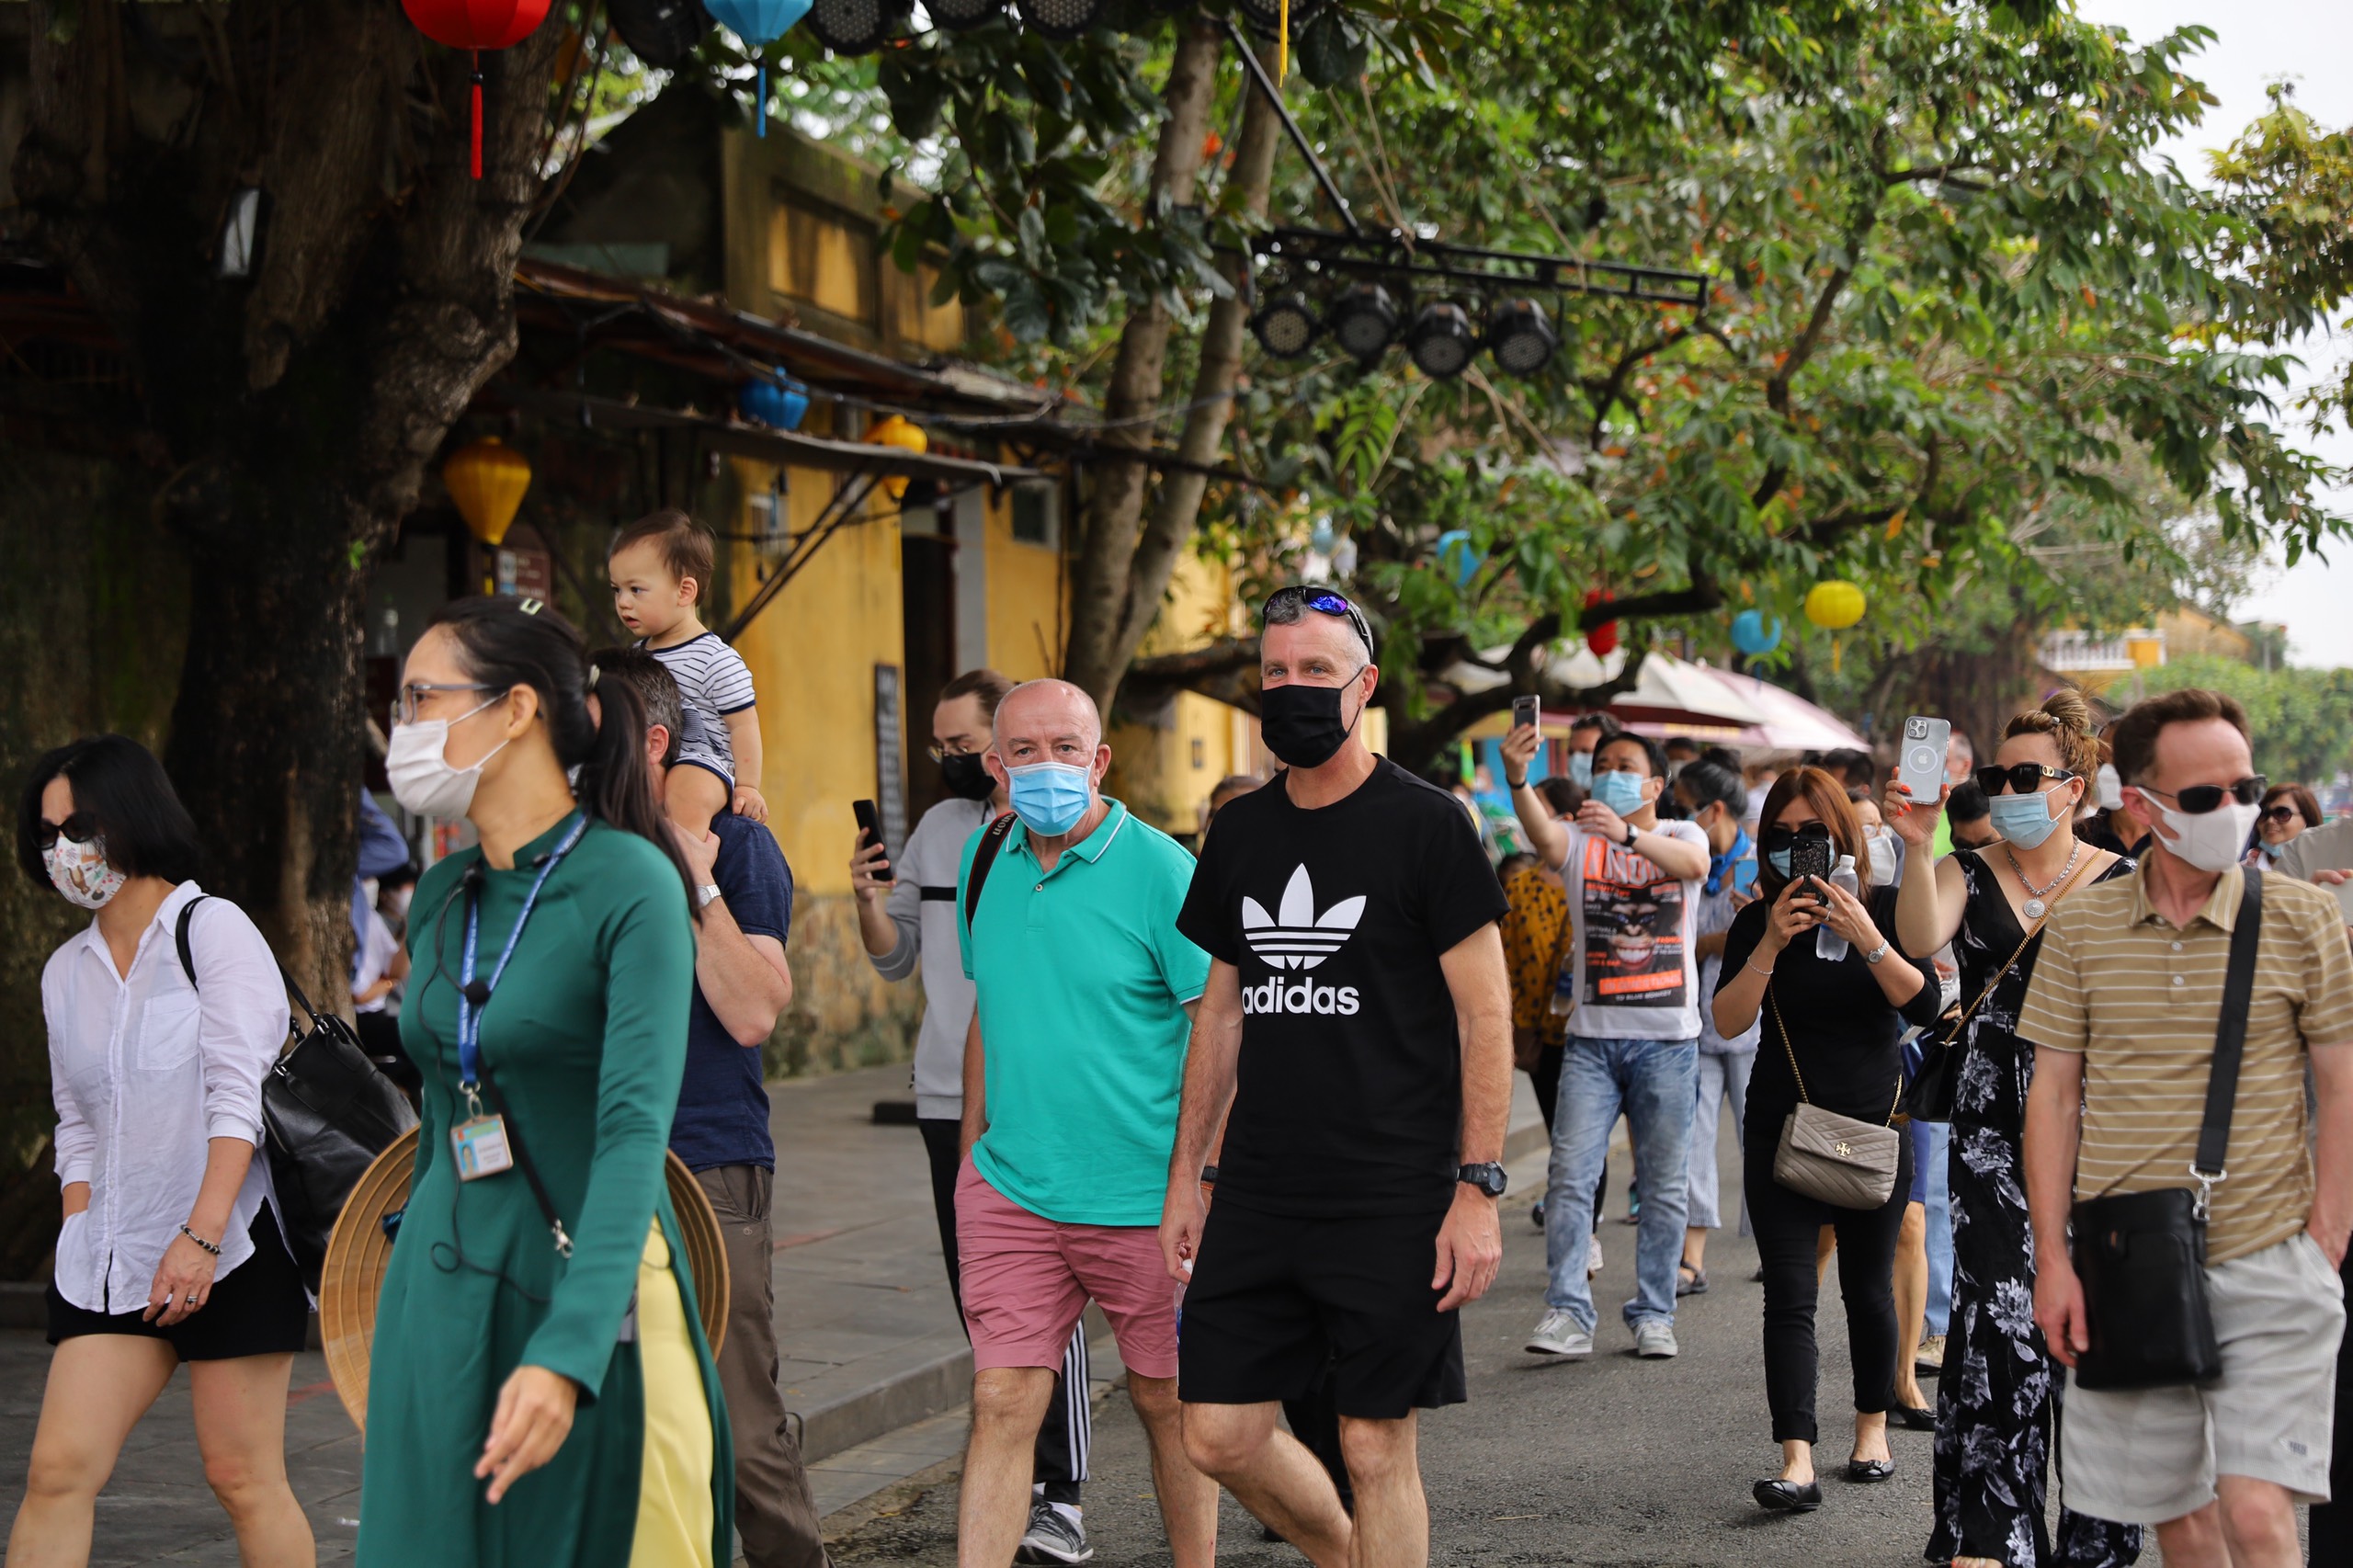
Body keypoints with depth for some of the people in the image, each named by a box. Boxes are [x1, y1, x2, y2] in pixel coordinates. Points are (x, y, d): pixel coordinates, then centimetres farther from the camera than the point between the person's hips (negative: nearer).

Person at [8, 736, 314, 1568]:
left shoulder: (211, 929, -3)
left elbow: (241, 1095, -12)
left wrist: (200, 1237, -20)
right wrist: (80, 1242, 7)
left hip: (230, 1243, -5)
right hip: (112, 1257, 5)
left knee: (242, 1476, -4)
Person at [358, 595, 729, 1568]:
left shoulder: (629, 884, -14)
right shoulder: (441, 896, 8)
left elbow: (636, 1130, -23)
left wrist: (566, 1352, -32)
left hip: (588, 1286, -6)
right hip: (440, 1292, 6)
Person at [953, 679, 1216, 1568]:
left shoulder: (1160, 871, -10)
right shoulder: (985, 863, 7)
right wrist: (970, 1155, 16)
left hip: (1143, 1198, -4)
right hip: (1009, 1189, 4)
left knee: (1167, 1402, 10)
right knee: (1002, 1405, -3)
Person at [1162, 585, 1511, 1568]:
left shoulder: (1425, 825, -6)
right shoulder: (1240, 835, 11)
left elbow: (1485, 1015, -8)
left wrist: (1477, 1190, -14)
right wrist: (1184, 1177, 13)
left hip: (1392, 1201, -5)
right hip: (1258, 1195, 5)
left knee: (1375, 1447, -1)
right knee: (1219, 1435, 5)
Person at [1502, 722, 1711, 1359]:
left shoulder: (1681, 834, 4)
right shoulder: (1580, 841, 5)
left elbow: (1694, 863, -21)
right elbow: (1543, 836, -19)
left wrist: (1627, 833, -39)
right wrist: (1517, 780, -40)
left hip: (1668, 1041, 0)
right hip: (1592, 1037, 1)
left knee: (1663, 1187, 6)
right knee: (1569, 1177, -8)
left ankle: (1654, 1314, 15)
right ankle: (1567, 1313, -6)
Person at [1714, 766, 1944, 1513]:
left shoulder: (1883, 908, -1)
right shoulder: (1757, 921, 0)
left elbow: (1924, 1005, -13)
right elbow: (1728, 1020, -10)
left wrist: (1867, 939, -25)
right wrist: (1772, 945, -22)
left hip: (1874, 1125, 0)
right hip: (1783, 1133, 0)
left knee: (1868, 1289, 11)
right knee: (1789, 1296, -9)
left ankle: (1873, 1427, 32)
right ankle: (1797, 1463, -15)